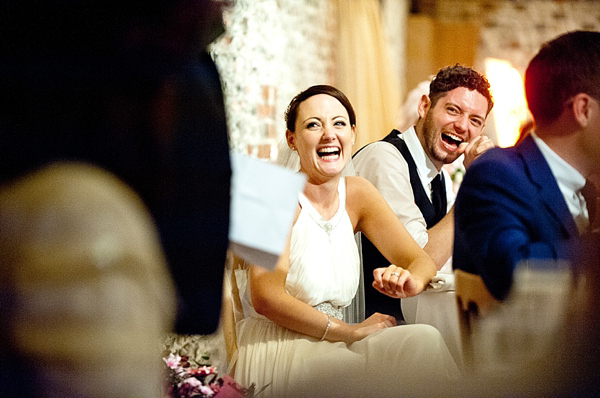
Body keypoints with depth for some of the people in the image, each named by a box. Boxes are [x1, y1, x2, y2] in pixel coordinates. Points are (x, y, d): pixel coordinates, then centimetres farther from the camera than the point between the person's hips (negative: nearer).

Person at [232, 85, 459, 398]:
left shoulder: (358, 193, 8)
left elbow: (420, 259, 4)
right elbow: (266, 297, -20)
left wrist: (412, 281, -20)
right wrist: (351, 331, -19)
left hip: (325, 352, 6)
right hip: (273, 351, -6)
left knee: (425, 339, -18)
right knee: (418, 344, -19)